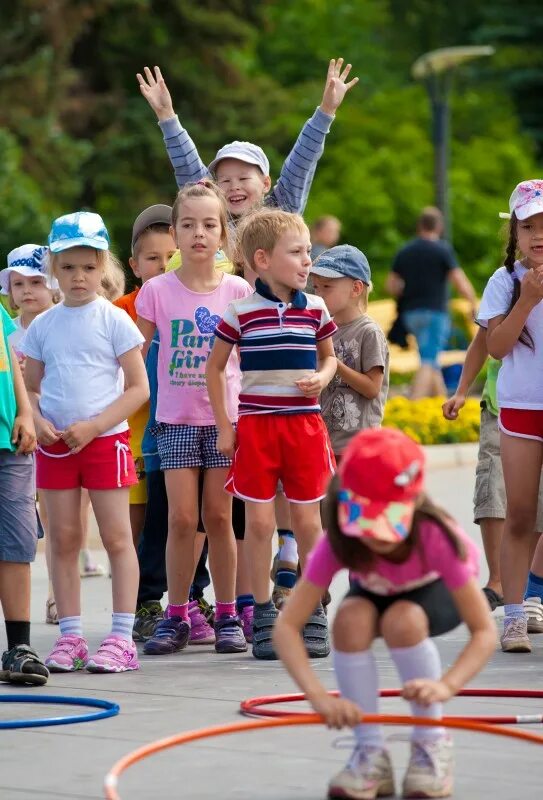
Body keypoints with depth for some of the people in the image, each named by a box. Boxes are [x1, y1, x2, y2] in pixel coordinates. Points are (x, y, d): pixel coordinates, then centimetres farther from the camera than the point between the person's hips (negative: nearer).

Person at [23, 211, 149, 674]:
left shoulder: (113, 321, -3)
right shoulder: (43, 326, 7)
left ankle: (121, 639, -2)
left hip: (105, 440, -4)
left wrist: (92, 427, -15)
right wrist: (38, 422, -10)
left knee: (117, 537, -3)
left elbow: (139, 388, -5)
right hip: (56, 444, 4)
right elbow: (30, 388, 12)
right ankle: (70, 637, 10)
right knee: (63, 539, 5)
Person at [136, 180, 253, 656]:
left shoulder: (237, 291, 0)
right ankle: (176, 617, 6)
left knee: (218, 517, 2)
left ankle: (228, 616, 11)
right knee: (182, 518, -3)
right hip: (175, 419, 0)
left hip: (226, 417, 0)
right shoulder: (157, 291, -1)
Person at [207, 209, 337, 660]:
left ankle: (313, 614, 14)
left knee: (307, 520, 4)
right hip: (256, 424, -2)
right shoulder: (241, 312, -3)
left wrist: (322, 378, -3)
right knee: (260, 521, 0)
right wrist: (224, 427, 3)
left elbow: (328, 356, 20)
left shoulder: (315, 309, 5)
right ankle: (263, 616, 9)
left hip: (304, 423, 2)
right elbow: (215, 367, 6)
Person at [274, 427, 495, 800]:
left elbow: (485, 631, -39)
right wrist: (319, 696, -55)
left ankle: (432, 744, -15)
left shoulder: (436, 537, -38)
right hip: (375, 594, 2)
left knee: (402, 620, -36)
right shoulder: (339, 543, -34)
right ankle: (371, 752, -20)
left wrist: (446, 685, -58)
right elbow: (287, 626, -39)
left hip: (436, 591, -2)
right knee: (352, 617, -34)